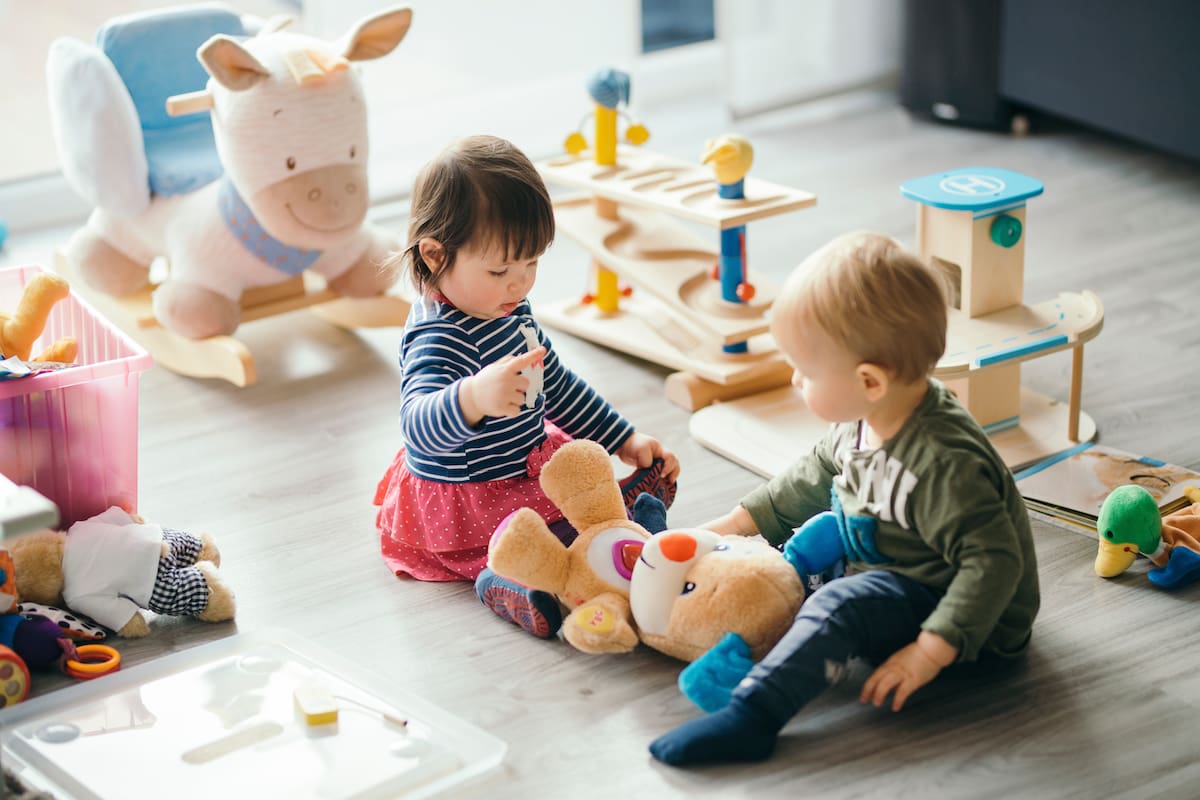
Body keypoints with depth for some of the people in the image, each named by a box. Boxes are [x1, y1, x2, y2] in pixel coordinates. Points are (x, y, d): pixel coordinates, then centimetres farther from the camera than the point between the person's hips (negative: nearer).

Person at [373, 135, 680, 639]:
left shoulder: (508, 309, 4)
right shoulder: (439, 338, -29)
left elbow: (555, 383, 19)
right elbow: (419, 426, -48)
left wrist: (623, 438, 17)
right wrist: (474, 399, -68)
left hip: (527, 461, 11)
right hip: (465, 509, -11)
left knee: (654, 475, 16)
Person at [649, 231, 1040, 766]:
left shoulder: (943, 464, -32)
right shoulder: (861, 425, -3)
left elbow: (994, 561, -33)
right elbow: (812, 479, 16)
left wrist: (931, 651, -36)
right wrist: (740, 522, 15)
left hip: (968, 622, -10)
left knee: (841, 606, -32)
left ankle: (749, 719, -41)